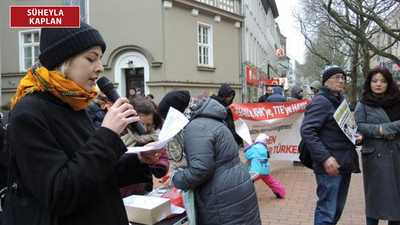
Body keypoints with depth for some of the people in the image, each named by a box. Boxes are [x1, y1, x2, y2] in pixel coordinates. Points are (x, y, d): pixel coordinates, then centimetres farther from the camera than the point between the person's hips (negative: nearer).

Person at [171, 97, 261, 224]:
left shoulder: (195, 127, -17)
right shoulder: (209, 121, 15)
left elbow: (201, 169, -25)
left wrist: (176, 179, -9)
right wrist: (186, 168, 20)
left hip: (225, 199, -10)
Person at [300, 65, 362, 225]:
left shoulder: (341, 100, 16)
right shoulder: (321, 101, -12)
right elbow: (306, 131, -21)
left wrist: (356, 135, 5)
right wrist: (325, 157, -26)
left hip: (345, 164, 9)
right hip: (330, 164, -9)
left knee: (337, 209, 16)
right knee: (327, 212, -4)